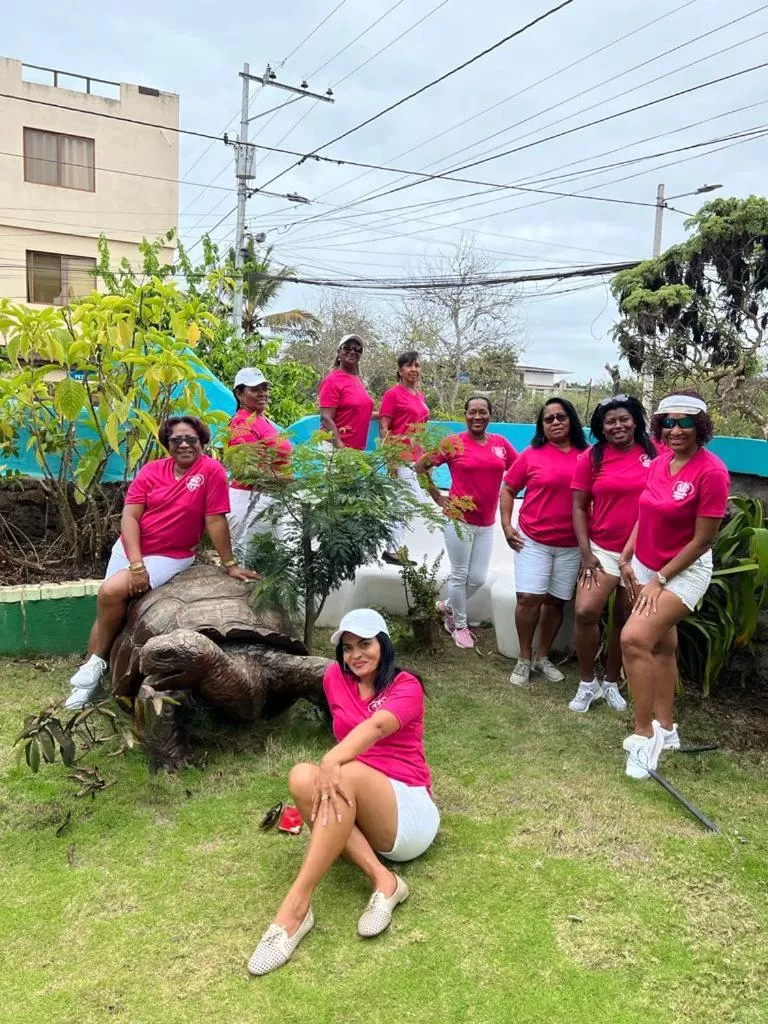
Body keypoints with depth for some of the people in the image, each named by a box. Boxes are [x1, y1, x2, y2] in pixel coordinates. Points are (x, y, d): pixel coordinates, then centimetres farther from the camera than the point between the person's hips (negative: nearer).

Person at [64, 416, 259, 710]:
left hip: (170, 556, -4)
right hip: (129, 548, 5)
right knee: (109, 609, 2)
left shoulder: (211, 471, -14)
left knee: (111, 593, -20)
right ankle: (89, 675, 18)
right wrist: (136, 565, -17)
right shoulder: (151, 470, -2)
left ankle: (94, 664, 0)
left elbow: (215, 521, -11)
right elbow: (130, 516, -7)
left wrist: (229, 565, -8)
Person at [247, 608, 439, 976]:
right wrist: (329, 765, 4)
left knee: (346, 775, -35)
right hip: (358, 815, 5)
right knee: (302, 777, -25)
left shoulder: (406, 686, -7)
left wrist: (332, 762, -44)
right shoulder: (335, 678, 7)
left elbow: (376, 726, -28)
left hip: (410, 813, -5)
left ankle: (295, 908, -36)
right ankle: (382, 879, -29)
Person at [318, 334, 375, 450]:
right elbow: (326, 419, -15)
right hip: (338, 447, -7)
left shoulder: (358, 380, 12)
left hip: (359, 448, 7)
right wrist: (340, 447, -23)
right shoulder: (332, 381, -7)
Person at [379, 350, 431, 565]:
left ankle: (393, 550, 20)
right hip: (401, 457, -8)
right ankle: (394, 549, 0)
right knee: (419, 501, -10)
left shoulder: (420, 395, 14)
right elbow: (383, 428, -10)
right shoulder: (393, 394, -8)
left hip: (417, 457, 8)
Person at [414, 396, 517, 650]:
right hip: (460, 520, -4)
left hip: (486, 523, 4)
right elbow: (420, 467, -2)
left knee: (478, 578, 8)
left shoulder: (501, 443, 3)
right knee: (460, 575, 6)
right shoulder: (453, 442, -7)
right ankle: (460, 626, 25)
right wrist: (438, 498, -4)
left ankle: (447, 607, 35)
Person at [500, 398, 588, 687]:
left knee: (556, 600, 10)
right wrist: (506, 525, -4)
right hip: (532, 540, -1)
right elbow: (508, 490, 5)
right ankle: (524, 658, 12)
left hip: (571, 545, 2)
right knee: (528, 598, -6)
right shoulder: (532, 454, -2)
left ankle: (543, 657, 25)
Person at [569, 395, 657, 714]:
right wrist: (586, 553, -7)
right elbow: (579, 507, 0)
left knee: (626, 620, 10)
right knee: (586, 612, -13)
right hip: (602, 550, 0)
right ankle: (587, 683, 7)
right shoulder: (591, 457, -2)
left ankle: (611, 683, 29)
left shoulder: (655, 454, -2)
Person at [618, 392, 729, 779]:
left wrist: (660, 580, -14)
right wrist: (626, 558, 4)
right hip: (645, 566, 7)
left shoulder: (711, 472, -20)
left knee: (634, 638, -21)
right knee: (661, 646, 16)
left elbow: (703, 540, -18)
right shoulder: (659, 461, 0)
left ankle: (644, 734, -7)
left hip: (684, 572, -7)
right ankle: (665, 729, 31)